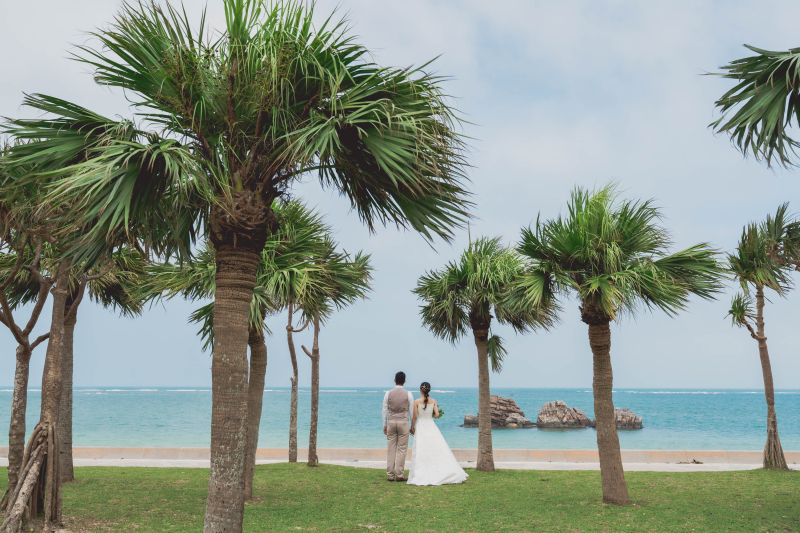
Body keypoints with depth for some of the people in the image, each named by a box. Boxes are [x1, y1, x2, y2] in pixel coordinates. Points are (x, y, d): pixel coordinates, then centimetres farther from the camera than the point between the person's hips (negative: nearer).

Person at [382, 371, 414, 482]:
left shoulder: (388, 393, 0)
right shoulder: (408, 394, -4)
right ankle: (399, 475, 3)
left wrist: (385, 425, 10)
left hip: (391, 422, 2)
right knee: (402, 450, 3)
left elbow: (385, 410, 2)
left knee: (391, 449, 6)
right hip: (403, 423, -2)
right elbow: (411, 411, 0)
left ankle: (390, 475, 8)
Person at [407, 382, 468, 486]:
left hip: (421, 427, -2)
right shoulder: (433, 401, 0)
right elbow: (437, 414, -5)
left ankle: (420, 476, 0)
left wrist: (412, 427, 7)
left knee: (421, 452, 1)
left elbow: (415, 417, -6)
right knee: (439, 450, 5)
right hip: (431, 426, 2)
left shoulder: (417, 402, -7)